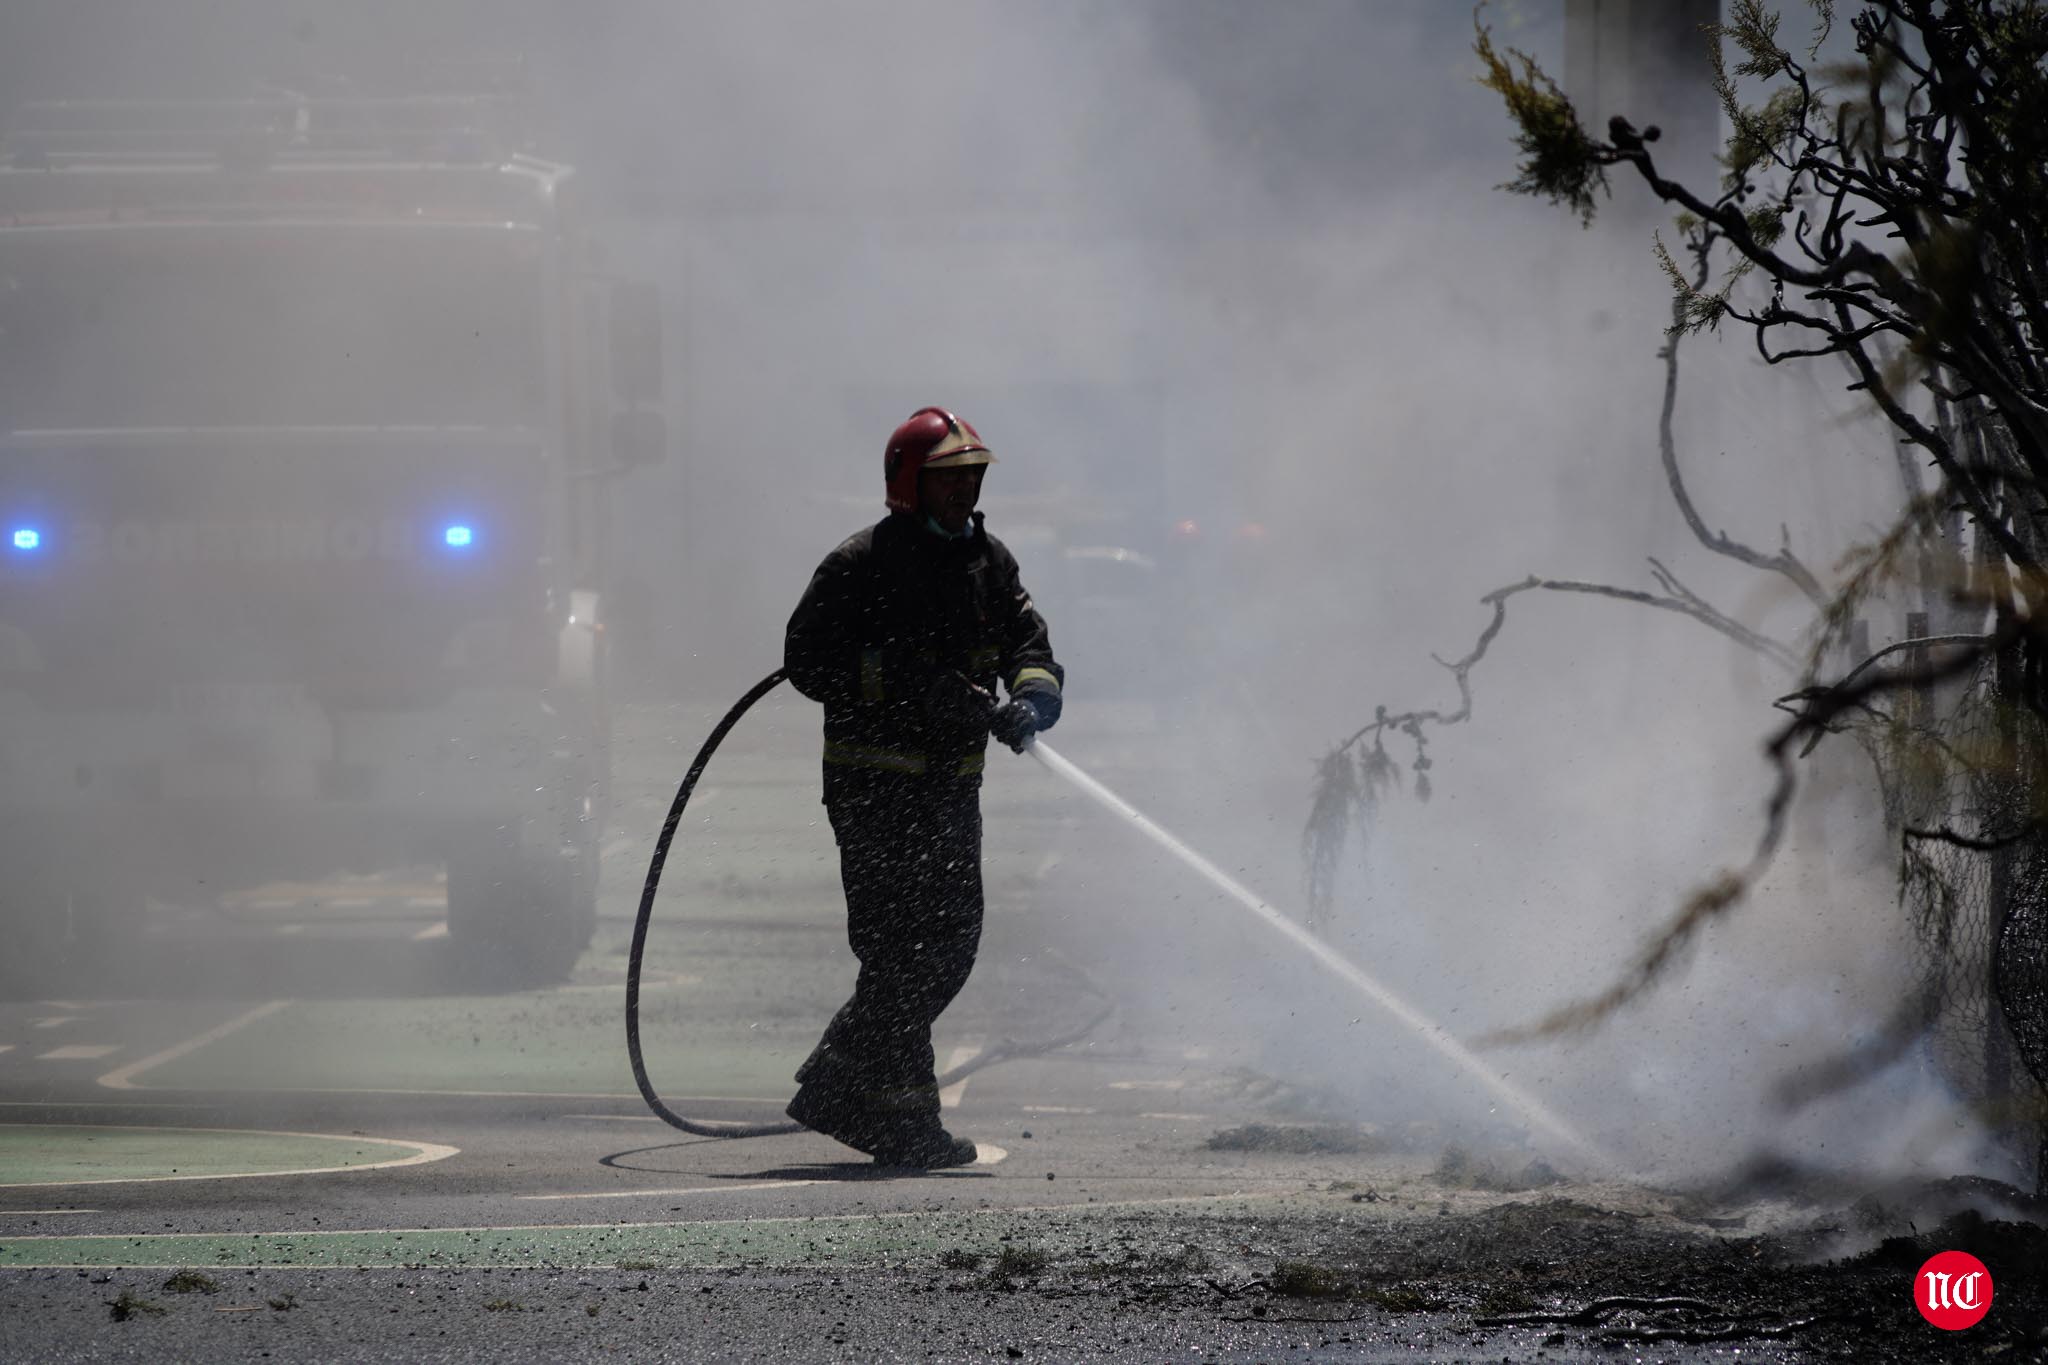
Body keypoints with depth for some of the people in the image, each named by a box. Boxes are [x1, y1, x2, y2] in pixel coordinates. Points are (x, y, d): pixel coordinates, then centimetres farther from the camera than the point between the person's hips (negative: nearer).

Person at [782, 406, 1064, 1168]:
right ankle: (903, 1119, -4)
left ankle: (834, 1089, 23)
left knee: (952, 946, 11)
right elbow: (807, 659, -14)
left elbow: (1030, 646, 10)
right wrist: (912, 685, -24)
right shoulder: (862, 565, -10)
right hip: (873, 783, -8)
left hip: (953, 784, 8)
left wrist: (1030, 699, -14)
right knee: (898, 950, -9)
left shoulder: (988, 562, 12)